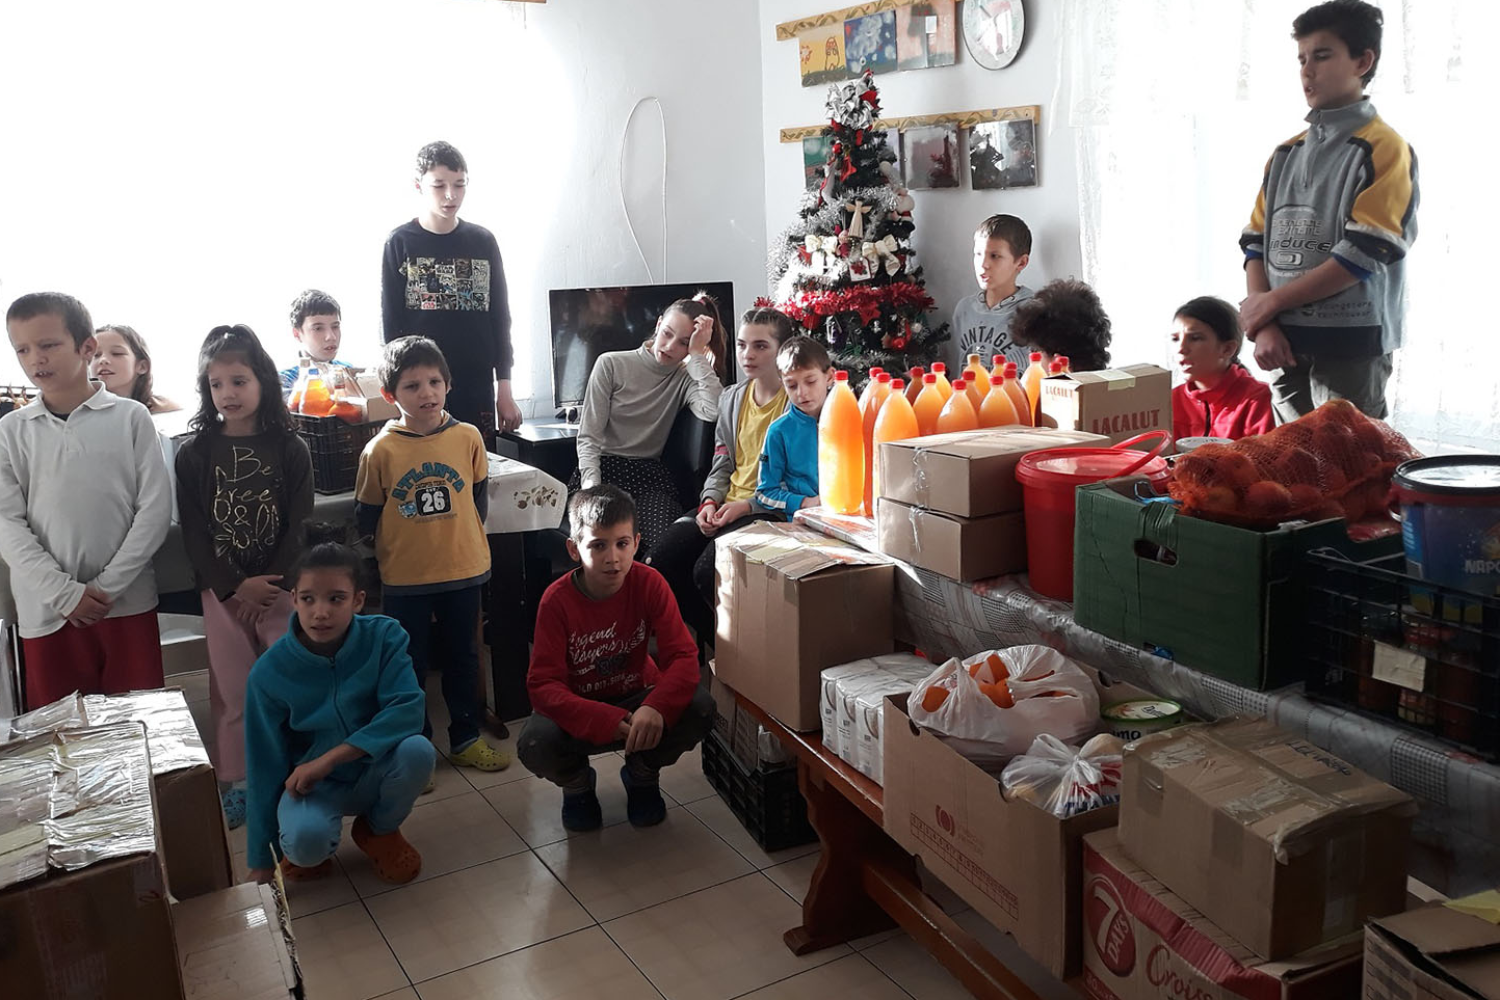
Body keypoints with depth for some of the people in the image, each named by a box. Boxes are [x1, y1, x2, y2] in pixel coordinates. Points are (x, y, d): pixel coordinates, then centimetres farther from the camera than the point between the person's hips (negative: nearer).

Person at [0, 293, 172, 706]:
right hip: (48, 610, 2)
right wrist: (65, 592, -11)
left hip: (127, 602, -1)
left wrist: (107, 586, -10)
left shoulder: (130, 417, -1)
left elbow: (155, 508, -4)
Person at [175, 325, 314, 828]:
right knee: (232, 693, 4)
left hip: (282, 586, 0)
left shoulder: (290, 448, -1)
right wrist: (236, 587, -12)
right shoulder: (194, 454, 1)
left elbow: (299, 525, -3)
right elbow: (193, 532, -3)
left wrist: (268, 583, -13)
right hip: (222, 591, 1)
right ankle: (236, 784, 18)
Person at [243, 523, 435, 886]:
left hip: (374, 771, 2)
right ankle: (312, 848, 8)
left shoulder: (384, 636, -17)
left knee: (417, 750, -31)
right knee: (304, 841, -34)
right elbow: (266, 765, -10)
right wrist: (261, 862, -6)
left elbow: (408, 710, -26)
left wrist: (328, 758, -31)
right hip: (311, 784, -2)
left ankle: (378, 831, 2)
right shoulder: (270, 671, -16)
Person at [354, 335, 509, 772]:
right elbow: (366, 516, -1)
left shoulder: (468, 437, -7)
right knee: (407, 667, 11)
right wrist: (387, 555, 4)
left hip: (463, 572, 2)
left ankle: (465, 738, 33)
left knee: (463, 658, 17)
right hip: (404, 579, -2)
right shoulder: (380, 450, -12)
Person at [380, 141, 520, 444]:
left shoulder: (483, 242, 8)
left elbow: (500, 317, 9)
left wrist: (505, 389, 5)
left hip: (478, 387, 2)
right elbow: (391, 323, 2)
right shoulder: (400, 243, 2)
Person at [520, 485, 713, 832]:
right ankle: (577, 782, 8)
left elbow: (683, 655, -21)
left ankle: (642, 774, 7)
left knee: (699, 709, -27)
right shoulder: (557, 600, -20)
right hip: (579, 707, -1)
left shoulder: (649, 584, -16)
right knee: (534, 745, -33)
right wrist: (605, 721, -40)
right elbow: (543, 684, -24)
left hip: (637, 697, 1)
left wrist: (656, 707, -42)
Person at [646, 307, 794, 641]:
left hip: (770, 511, -7)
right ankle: (715, 639, 5)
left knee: (707, 570, -28)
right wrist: (710, 501, -1)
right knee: (661, 558, -13)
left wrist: (746, 505, -18)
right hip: (727, 505, 7)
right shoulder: (731, 398, 16)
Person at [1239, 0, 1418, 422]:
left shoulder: (1384, 149, -5)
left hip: (1351, 346, -6)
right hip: (1286, 344, 6)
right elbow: (1256, 244, 10)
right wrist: (1263, 325, -4)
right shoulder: (1286, 153, 13)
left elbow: (1363, 255, -14)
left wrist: (1271, 301, -10)